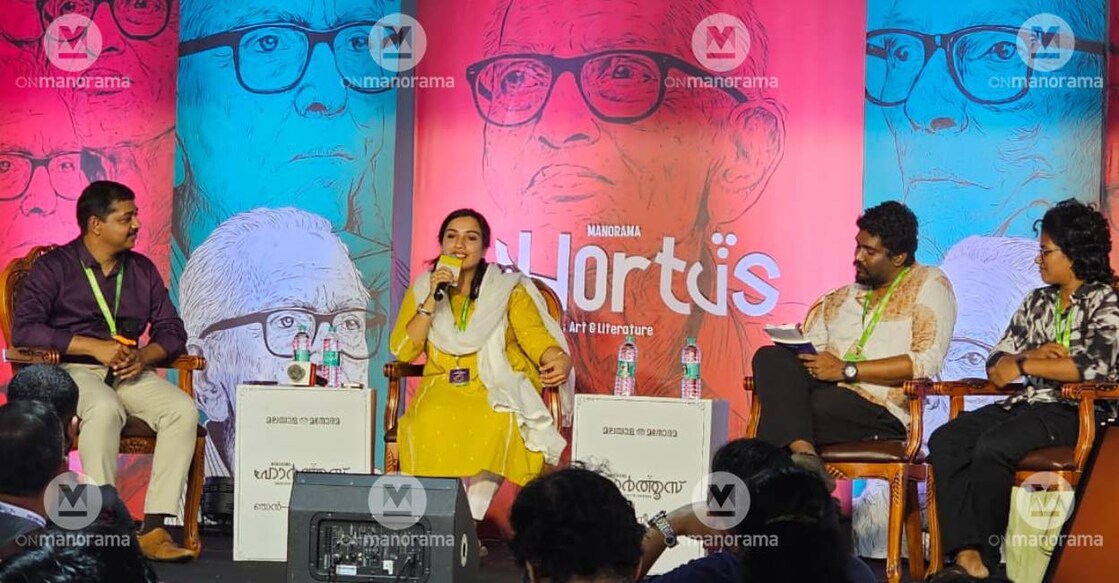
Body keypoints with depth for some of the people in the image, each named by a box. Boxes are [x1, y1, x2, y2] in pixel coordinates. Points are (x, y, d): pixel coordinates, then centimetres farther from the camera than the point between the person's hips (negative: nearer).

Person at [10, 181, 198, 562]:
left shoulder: (143, 270, 15)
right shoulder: (55, 267, 0)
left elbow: (172, 330, 14)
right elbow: (23, 329, -12)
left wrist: (145, 356, -10)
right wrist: (95, 347, -19)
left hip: (130, 373, 5)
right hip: (70, 371, -5)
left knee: (183, 409, -25)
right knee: (105, 409, -39)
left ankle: (153, 529, -30)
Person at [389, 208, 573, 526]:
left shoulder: (508, 289, 9)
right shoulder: (422, 289, 12)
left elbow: (533, 333, -5)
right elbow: (402, 351, 3)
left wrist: (559, 358, -27)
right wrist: (432, 302, -7)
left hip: (497, 388, -1)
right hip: (443, 388, 1)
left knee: (495, 423, -36)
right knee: (432, 422, -35)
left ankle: (474, 515, -28)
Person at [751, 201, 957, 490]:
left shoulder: (929, 285, 7)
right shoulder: (841, 298, 27)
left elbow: (926, 363, -7)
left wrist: (848, 370, -12)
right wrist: (792, 344, -7)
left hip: (881, 411, -6)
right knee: (771, 357, -27)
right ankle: (804, 455, -42)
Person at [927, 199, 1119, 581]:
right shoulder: (1037, 302, 19)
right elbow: (996, 362, 15)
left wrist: (1022, 366, -11)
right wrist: (1032, 355, -8)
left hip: (1074, 411, -7)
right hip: (1026, 404, 7)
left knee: (991, 448, -33)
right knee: (945, 441, -18)